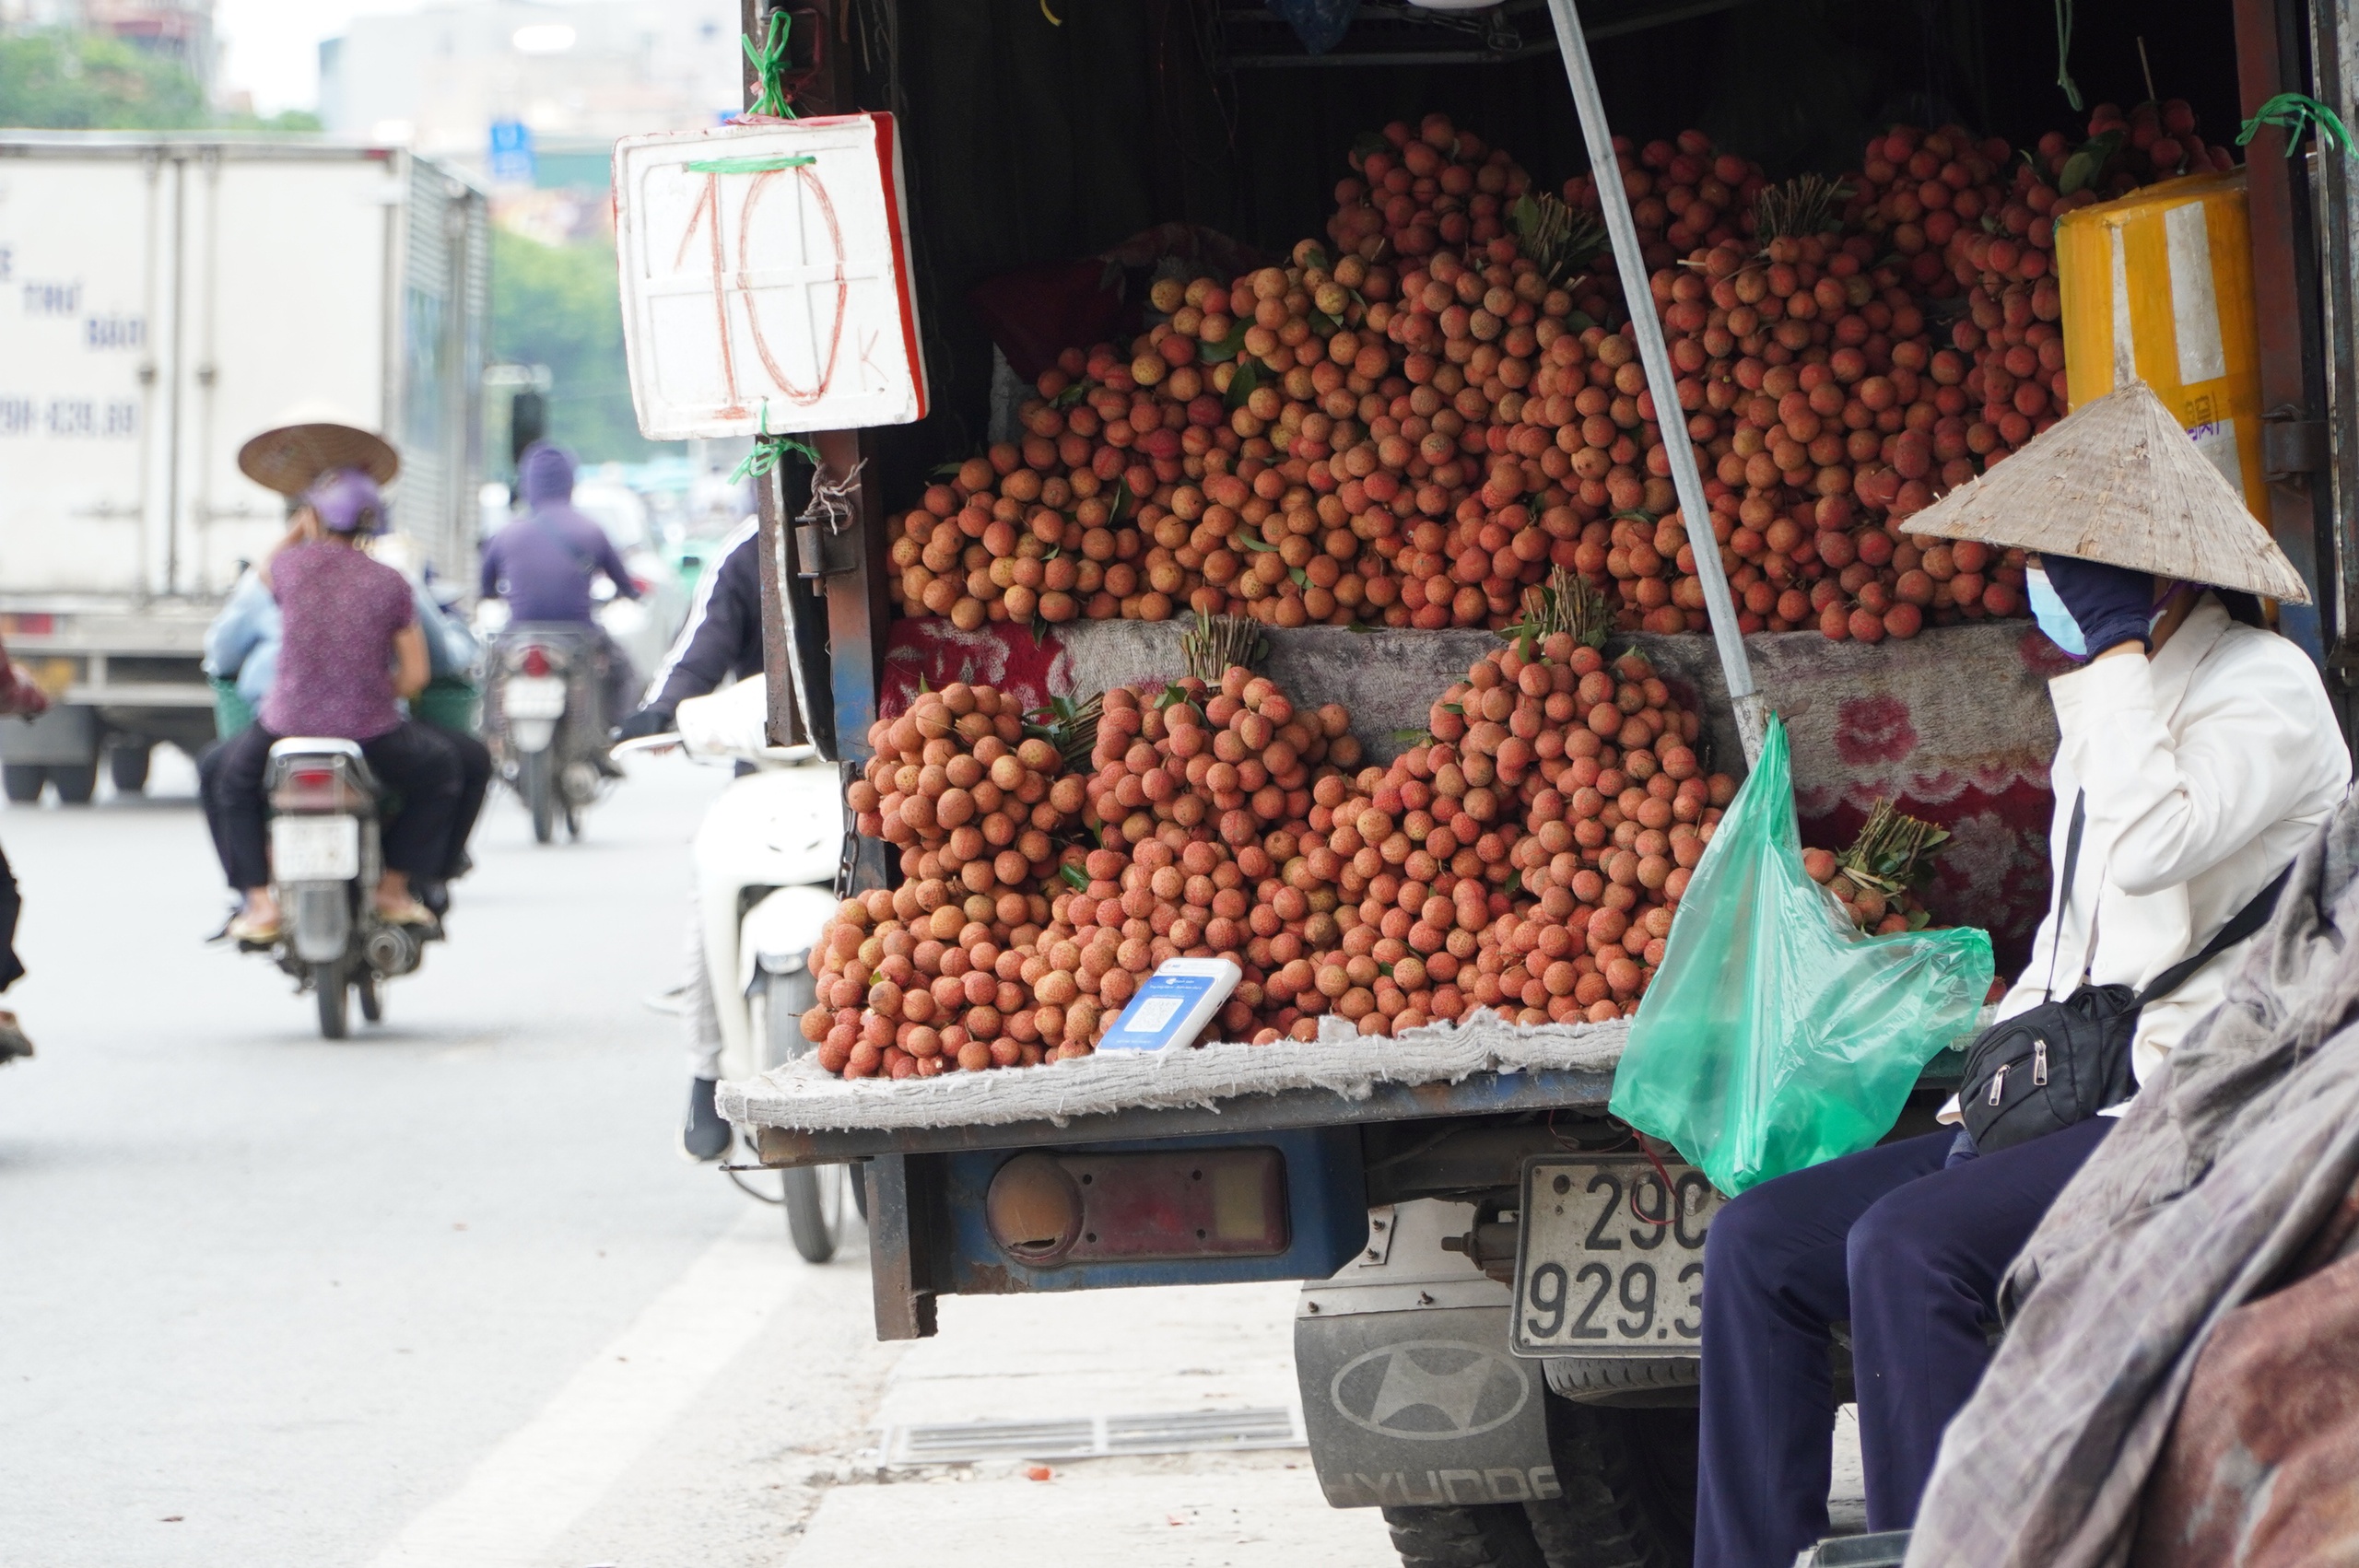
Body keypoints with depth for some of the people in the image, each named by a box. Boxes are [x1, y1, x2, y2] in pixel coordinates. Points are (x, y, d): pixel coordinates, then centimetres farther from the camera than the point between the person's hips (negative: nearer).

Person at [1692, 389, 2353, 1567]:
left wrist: (2118, 645, -16)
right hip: (2074, 1112, 9)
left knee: (1908, 1245, -31)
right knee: (1757, 1240, -5)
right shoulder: (2113, 705, 20)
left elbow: (2147, 844, -26)